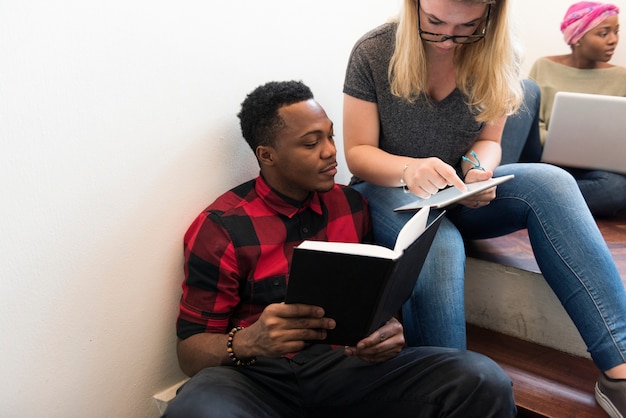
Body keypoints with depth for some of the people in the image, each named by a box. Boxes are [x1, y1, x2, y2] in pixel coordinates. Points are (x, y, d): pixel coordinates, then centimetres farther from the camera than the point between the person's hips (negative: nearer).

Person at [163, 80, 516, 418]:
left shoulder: (352, 205, 9)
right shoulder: (220, 228, -4)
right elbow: (190, 350, -3)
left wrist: (390, 329, -8)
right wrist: (248, 342, -25)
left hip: (347, 363, 3)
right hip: (259, 374, -2)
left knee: (484, 380, -22)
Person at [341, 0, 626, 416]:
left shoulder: (497, 58, -5)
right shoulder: (373, 53, -13)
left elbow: (488, 140, 4)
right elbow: (357, 152, -11)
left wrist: (478, 171, -21)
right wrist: (408, 168, -33)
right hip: (385, 191, -3)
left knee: (549, 182, -26)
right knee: (439, 248, -38)